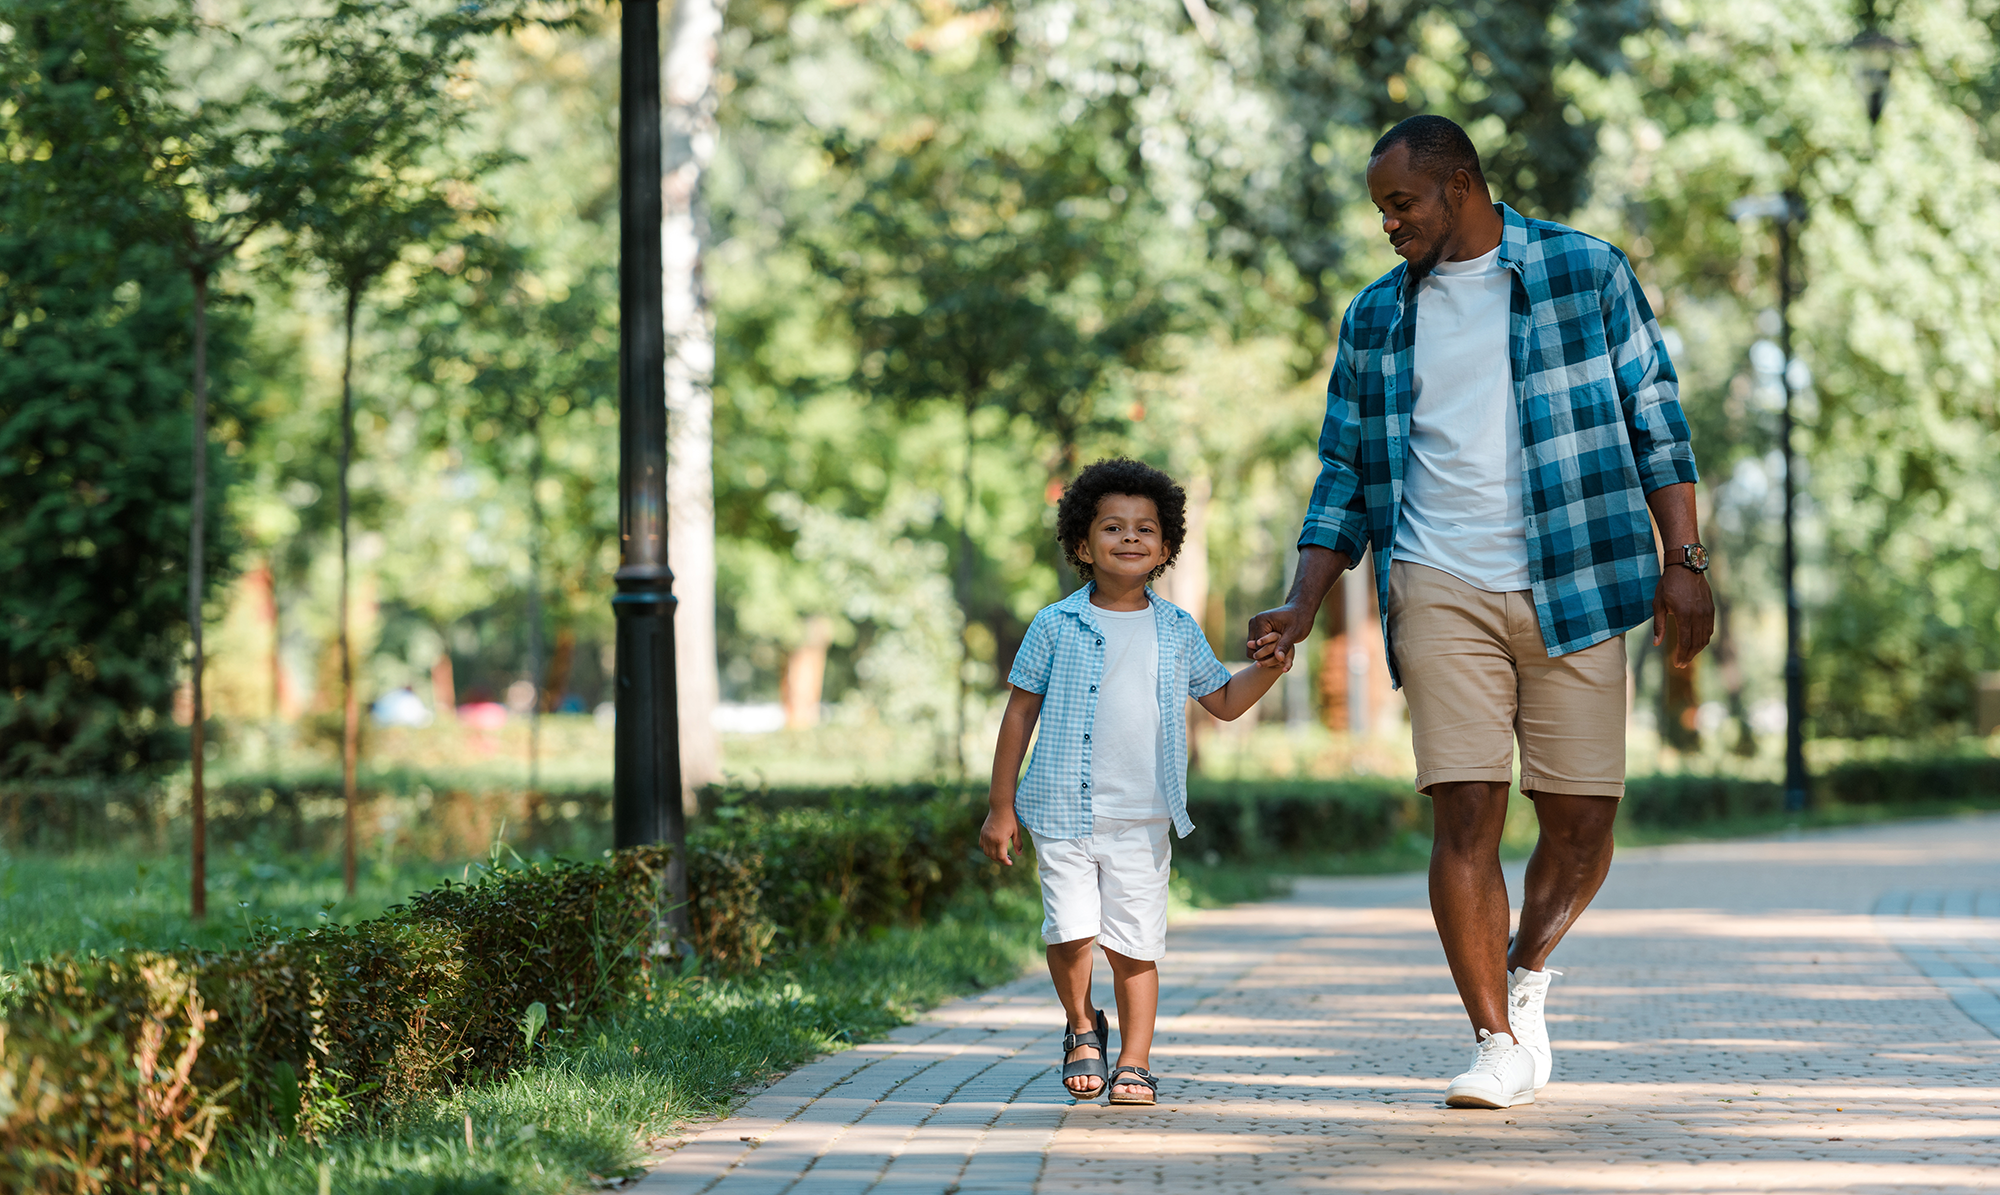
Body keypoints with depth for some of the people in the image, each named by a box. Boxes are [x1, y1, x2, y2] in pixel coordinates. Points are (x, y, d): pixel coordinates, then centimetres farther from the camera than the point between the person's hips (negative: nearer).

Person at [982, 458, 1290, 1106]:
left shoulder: (1178, 631, 7)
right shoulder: (1056, 627, -1)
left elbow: (1223, 701, 18)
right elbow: (1020, 713, 3)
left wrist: (1267, 668, -2)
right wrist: (1000, 808, 2)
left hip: (1143, 821, 2)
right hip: (1064, 814, -2)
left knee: (1136, 946, 2)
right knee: (1071, 933, -11)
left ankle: (1135, 1062, 13)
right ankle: (1083, 1028, 16)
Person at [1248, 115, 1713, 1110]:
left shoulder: (1587, 274, 6)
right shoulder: (1375, 319, 13)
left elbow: (1656, 421, 5)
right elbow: (1346, 475, 15)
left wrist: (1683, 561, -3)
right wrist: (1303, 605, 4)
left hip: (1573, 585, -1)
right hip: (1440, 590, 1)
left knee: (1581, 819, 0)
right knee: (1465, 815, -8)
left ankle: (1528, 971, 27)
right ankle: (1500, 1047, -1)